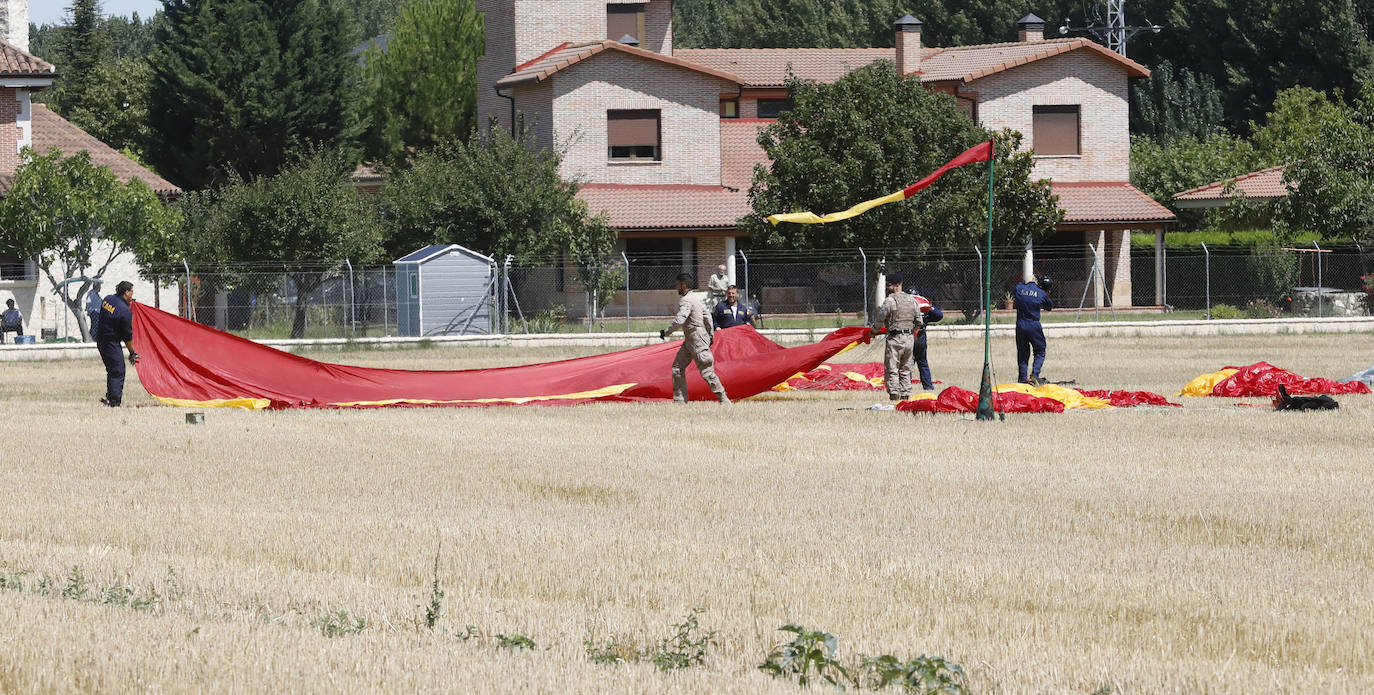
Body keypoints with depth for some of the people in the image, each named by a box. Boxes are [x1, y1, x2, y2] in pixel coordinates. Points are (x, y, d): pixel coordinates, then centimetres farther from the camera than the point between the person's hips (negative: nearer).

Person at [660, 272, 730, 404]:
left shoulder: (686, 301, -17)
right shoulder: (695, 298, 14)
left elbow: (679, 320, -27)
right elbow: (707, 317, 19)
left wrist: (666, 332, -16)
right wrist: (710, 335, 23)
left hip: (697, 340, -10)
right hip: (689, 340, 10)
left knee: (706, 371, -8)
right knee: (677, 367, 8)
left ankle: (724, 399, -3)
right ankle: (680, 400, 9)